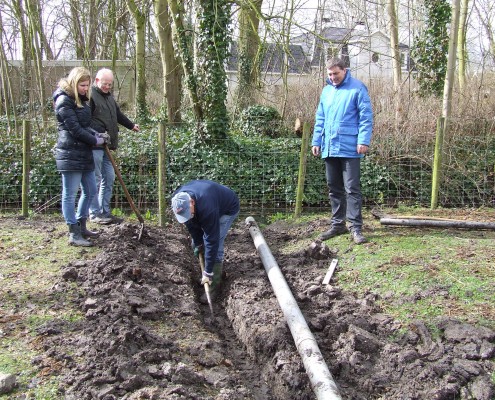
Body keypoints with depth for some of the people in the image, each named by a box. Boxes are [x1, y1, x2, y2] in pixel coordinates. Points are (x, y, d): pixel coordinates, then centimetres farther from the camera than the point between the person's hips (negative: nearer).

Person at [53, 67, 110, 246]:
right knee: (69, 195, -3)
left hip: (84, 153, 10)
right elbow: (75, 129, -17)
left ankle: (81, 226, 27)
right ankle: (74, 234, 1)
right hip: (70, 155, -10)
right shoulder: (64, 101, -12)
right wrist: (95, 140, -8)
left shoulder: (81, 99, 17)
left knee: (90, 191, 15)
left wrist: (97, 135, 1)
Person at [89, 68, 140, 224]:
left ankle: (105, 211, 17)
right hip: (95, 146, -9)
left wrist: (131, 125, 42)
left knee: (109, 179, 10)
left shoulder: (109, 96, 19)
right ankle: (95, 214, 3)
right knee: (96, 180, -5)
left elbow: (118, 114, 33)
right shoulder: (90, 96, -9)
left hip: (107, 145, 9)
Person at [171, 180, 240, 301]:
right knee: (196, 242, 4)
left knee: (215, 244, -18)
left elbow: (212, 240, -40)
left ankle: (214, 286, -8)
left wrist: (208, 273, -34)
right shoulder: (178, 200, -26)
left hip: (228, 209, -7)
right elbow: (192, 223, -7)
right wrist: (197, 243, -3)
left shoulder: (207, 208, -46)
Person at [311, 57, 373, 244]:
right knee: (334, 188, 12)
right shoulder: (326, 91, 15)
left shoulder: (357, 88, -5)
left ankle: (356, 227, 0)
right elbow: (320, 118, 19)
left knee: (352, 188, -5)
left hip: (349, 148, -6)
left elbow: (366, 116, -8)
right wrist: (316, 141, 14)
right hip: (329, 148, 7)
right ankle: (338, 224, 23)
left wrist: (363, 140, -16)